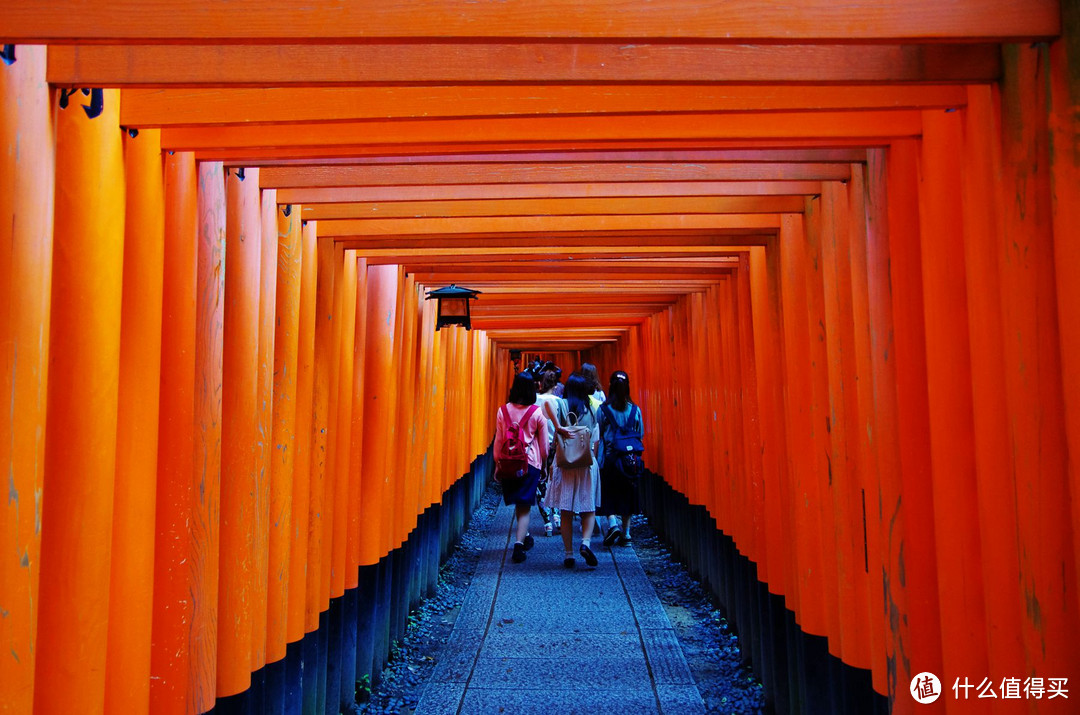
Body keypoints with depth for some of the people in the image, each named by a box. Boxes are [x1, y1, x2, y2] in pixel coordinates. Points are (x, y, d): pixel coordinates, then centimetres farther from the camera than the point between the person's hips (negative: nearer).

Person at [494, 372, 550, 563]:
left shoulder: (503, 411, -3)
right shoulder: (537, 413, -7)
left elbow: (498, 440, 4)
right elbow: (544, 444, 1)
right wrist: (544, 462, 17)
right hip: (531, 463, -2)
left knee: (518, 503, 19)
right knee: (525, 505, 1)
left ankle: (525, 536, 35)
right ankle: (519, 542, -13)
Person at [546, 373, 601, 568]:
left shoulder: (562, 404, 1)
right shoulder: (591, 410, 7)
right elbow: (596, 442, 5)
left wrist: (558, 427, -22)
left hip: (565, 464, -1)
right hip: (587, 465, 1)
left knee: (566, 511, 5)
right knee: (589, 509, 8)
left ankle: (569, 554, 4)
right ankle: (586, 542, -15)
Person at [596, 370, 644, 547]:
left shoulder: (603, 409, -7)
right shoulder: (635, 410, 0)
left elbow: (597, 436, -4)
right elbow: (641, 435, 5)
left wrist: (598, 459, 4)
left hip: (609, 459, -2)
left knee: (608, 493, 8)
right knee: (627, 493, 11)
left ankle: (612, 523, -13)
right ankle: (626, 533, 12)